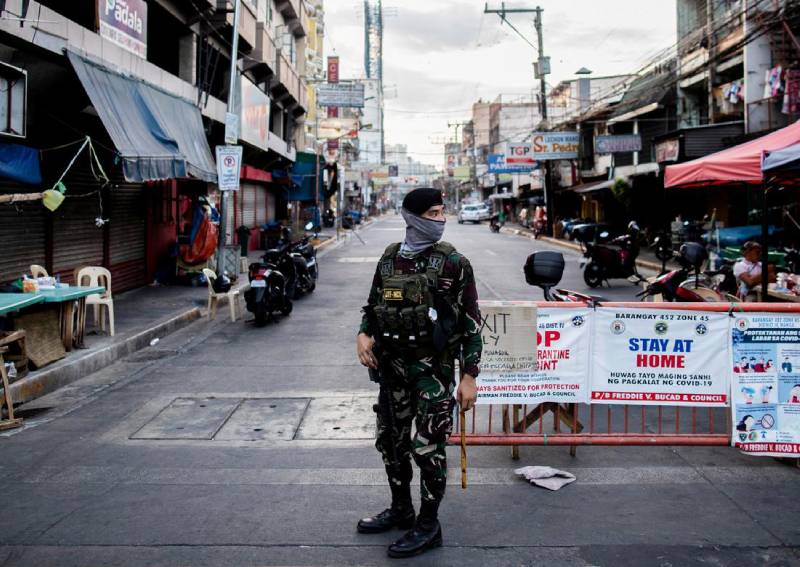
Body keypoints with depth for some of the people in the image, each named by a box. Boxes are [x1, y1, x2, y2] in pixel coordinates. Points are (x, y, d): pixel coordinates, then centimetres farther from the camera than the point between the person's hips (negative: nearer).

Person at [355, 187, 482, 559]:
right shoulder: (389, 258, 5)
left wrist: (469, 376, -12)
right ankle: (400, 510, 36)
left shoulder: (453, 263, -8)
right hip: (392, 365, 6)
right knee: (390, 440, 16)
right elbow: (373, 305, 17)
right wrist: (363, 334, -4)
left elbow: (471, 322, -8)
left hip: (433, 368, -5)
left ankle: (428, 527, 15)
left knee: (428, 447, -1)